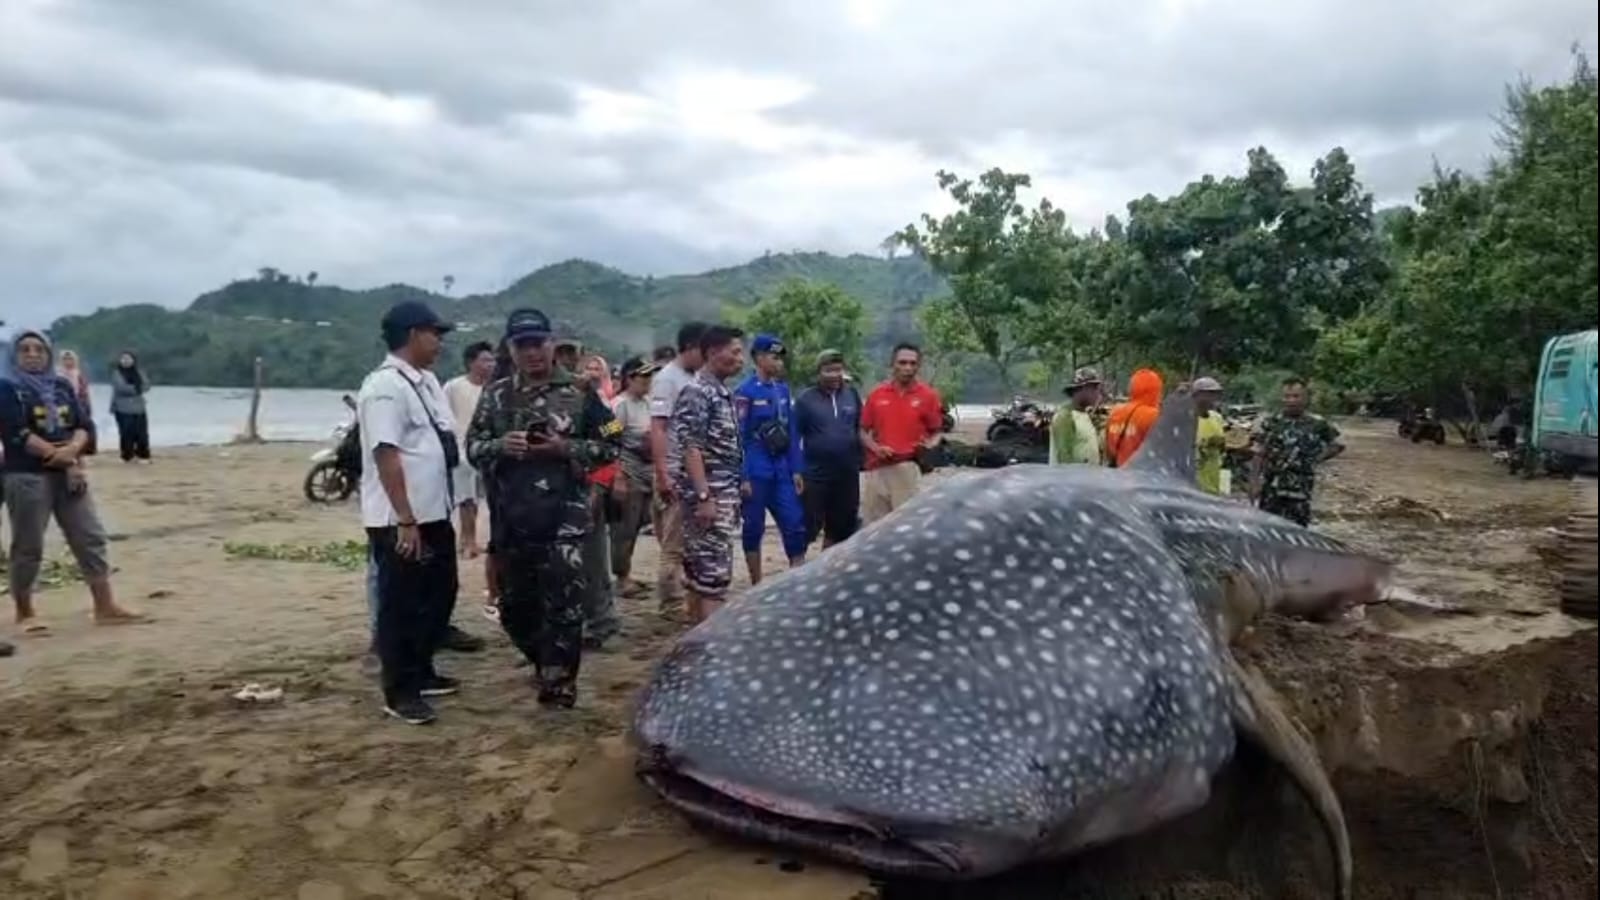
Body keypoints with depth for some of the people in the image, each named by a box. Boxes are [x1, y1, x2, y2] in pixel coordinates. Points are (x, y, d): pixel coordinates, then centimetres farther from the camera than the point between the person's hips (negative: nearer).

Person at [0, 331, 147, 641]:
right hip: (26, 476, -5)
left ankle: (105, 606, 5)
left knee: (90, 537, 2)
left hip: (68, 474, 5)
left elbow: (85, 425, 5)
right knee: (28, 546, 0)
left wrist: (72, 449, -15)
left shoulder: (63, 386, 13)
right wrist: (58, 453, -14)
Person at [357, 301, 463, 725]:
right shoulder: (385, 386, -17)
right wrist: (405, 521, -25)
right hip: (400, 521, -9)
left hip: (434, 513, 10)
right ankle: (400, 692, 13)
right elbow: (386, 455, -23)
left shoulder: (427, 381, 12)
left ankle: (421, 672, 33)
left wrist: (440, 509, 19)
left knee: (439, 594, 18)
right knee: (401, 604, 2)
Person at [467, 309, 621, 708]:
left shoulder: (580, 391, 0)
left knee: (563, 603, -5)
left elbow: (610, 445, 0)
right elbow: (473, 447, 8)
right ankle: (545, 661, 36)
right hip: (512, 520, 4)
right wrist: (500, 446, -14)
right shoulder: (495, 395, 8)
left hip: (565, 518, -4)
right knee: (515, 604, 14)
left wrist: (565, 447, -14)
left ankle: (558, 681, 8)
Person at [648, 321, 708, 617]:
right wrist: (662, 474, -21)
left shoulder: (696, 380, 14)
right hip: (676, 475, -8)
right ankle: (672, 604, 4)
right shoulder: (667, 378, -10)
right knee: (675, 545, -3)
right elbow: (657, 429, -15)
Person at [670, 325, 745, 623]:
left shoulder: (723, 392, 15)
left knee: (700, 567, 13)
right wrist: (704, 496, -24)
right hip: (708, 495, -9)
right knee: (714, 570, -8)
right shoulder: (696, 392, -14)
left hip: (724, 493, 9)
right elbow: (690, 448, -20)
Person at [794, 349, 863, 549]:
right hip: (815, 474, -4)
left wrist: (859, 459, 8)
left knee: (841, 528, 12)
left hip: (847, 474, 4)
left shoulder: (852, 395, 7)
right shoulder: (806, 398, -4)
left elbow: (860, 429, 13)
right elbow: (794, 435, -3)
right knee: (806, 527, -4)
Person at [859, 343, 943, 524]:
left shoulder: (928, 395, 2)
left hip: (909, 469, -3)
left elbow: (936, 432, 6)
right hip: (877, 470, 3)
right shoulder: (876, 394, 8)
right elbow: (863, 431, 12)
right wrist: (876, 448, -7)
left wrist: (930, 445, -15)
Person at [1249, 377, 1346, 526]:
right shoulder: (1271, 422, 0)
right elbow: (1259, 455, -1)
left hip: (1300, 490, 1)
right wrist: (1254, 482, -7)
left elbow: (1338, 445, 17)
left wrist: (1318, 459, 5)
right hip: (1271, 489, -1)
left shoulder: (1317, 424, 3)